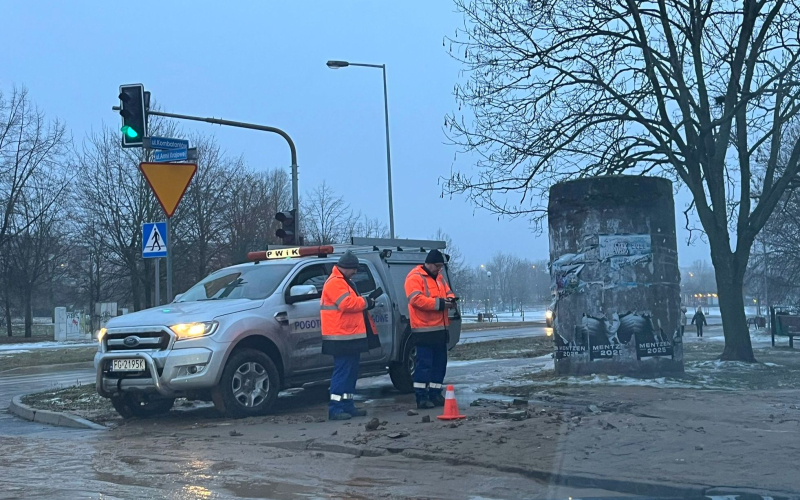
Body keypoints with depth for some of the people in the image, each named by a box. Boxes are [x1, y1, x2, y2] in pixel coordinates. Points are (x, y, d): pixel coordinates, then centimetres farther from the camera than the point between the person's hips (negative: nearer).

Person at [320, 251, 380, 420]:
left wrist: (365, 302, 8)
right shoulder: (335, 282, -14)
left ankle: (347, 405, 19)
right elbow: (347, 303, -24)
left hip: (350, 335, 11)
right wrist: (366, 302, -11)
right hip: (341, 337, -11)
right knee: (342, 372, -11)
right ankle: (335, 409, -10)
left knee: (351, 372, 13)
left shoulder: (343, 282, 21)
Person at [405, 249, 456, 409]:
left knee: (440, 363, 11)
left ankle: (435, 394, 19)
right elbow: (416, 299, -21)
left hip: (440, 328, 9)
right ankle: (421, 397, -4)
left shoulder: (439, 277, 17)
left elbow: (448, 291, 22)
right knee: (424, 363, -8)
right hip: (424, 329, -9)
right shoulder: (415, 277, -10)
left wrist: (450, 299, -3)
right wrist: (439, 303, -22)